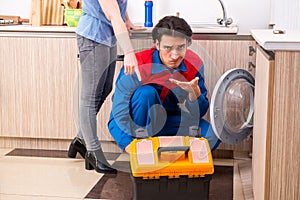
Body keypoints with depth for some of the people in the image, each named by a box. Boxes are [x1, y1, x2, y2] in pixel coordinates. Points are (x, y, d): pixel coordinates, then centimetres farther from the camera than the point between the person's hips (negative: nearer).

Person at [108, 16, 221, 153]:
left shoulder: (195, 64, -12)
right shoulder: (137, 65, -24)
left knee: (212, 135, -20)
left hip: (172, 123, 3)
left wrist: (194, 93, -30)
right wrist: (129, 147, -38)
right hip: (138, 123, -3)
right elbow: (117, 116, -23)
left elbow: (197, 114, -8)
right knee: (146, 93, -33)